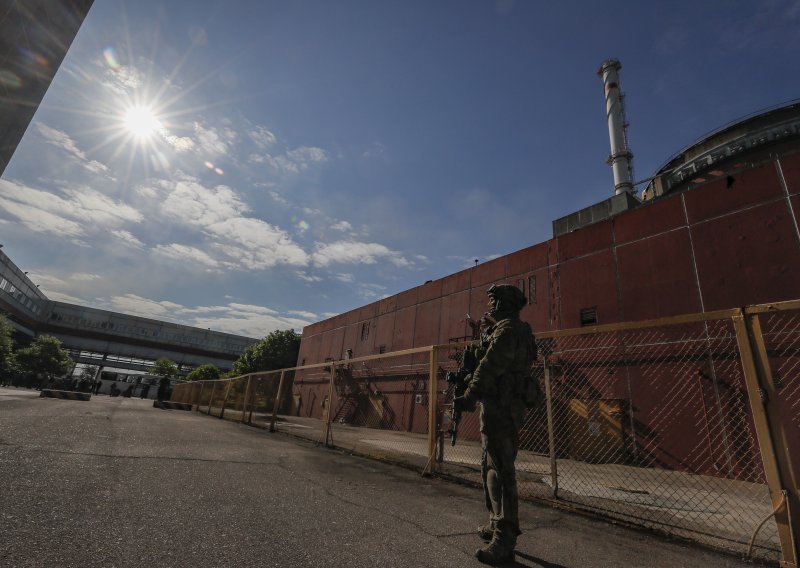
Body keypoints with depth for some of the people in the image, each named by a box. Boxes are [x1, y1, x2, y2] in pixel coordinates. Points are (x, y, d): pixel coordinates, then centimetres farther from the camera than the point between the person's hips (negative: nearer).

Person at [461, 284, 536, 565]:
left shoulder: (508, 328, -14)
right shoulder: (507, 329, 18)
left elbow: (490, 366, -19)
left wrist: (469, 396, -12)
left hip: (500, 407, -11)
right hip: (500, 407, 11)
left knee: (500, 471, -7)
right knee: (490, 466, 19)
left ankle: (504, 541, 0)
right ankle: (496, 524, 31)